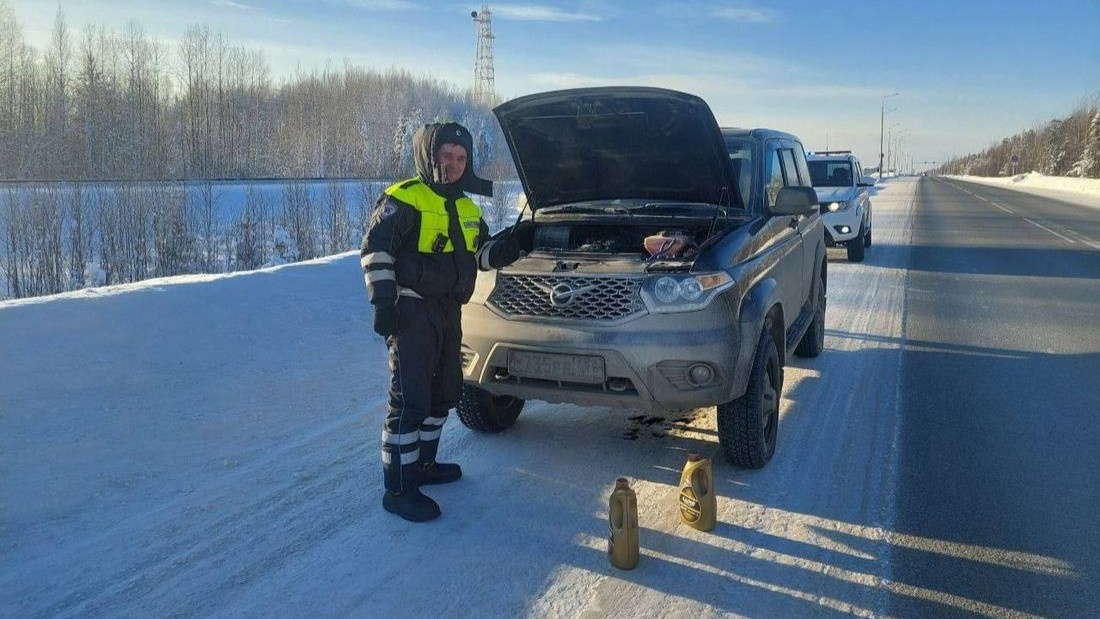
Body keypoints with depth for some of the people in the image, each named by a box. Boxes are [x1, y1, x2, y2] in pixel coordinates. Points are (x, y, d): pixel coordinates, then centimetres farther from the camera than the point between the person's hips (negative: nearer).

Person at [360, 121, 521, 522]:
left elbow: (479, 252, 23)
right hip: (412, 312, -9)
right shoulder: (404, 199, -10)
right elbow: (375, 249, -15)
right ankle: (398, 489, 0)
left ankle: (422, 464, 35)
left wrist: (501, 252, 0)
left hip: (448, 311, 9)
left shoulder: (467, 207, 15)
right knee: (410, 400, -8)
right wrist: (383, 299, -23)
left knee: (445, 393, 17)